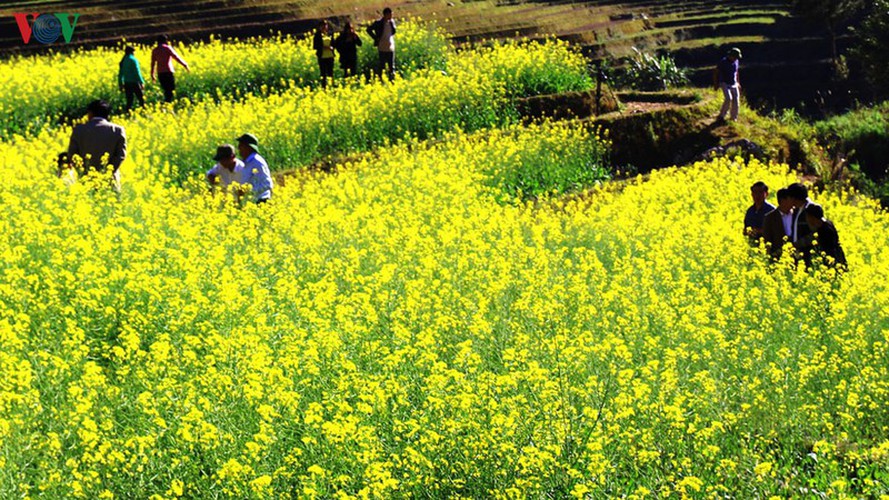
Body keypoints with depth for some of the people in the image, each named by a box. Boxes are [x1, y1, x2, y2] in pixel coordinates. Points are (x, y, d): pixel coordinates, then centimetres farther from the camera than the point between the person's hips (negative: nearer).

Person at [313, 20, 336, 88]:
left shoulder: (330, 34, 8)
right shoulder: (318, 35, -1)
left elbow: (333, 43, 14)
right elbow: (315, 46, -3)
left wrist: (331, 47, -8)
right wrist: (323, 47, -16)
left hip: (330, 56, 3)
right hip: (322, 57, -3)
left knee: (330, 73, 5)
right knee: (323, 73, -2)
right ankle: (324, 86, 3)